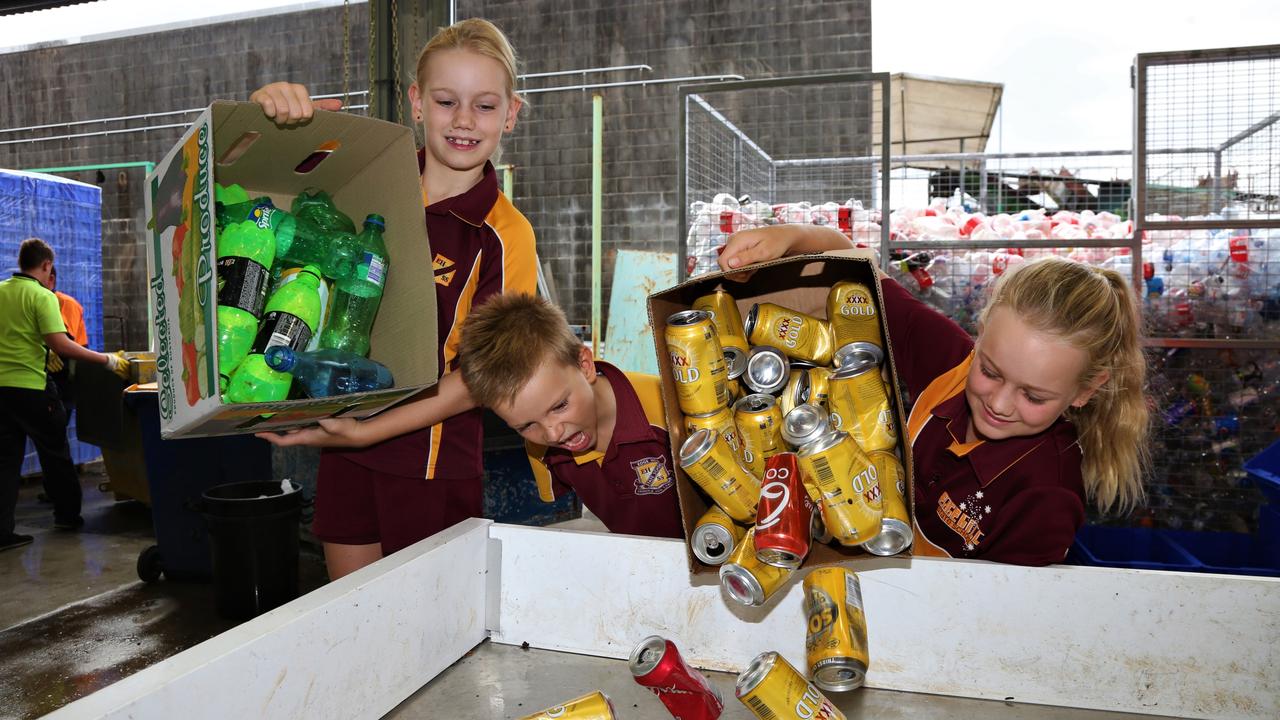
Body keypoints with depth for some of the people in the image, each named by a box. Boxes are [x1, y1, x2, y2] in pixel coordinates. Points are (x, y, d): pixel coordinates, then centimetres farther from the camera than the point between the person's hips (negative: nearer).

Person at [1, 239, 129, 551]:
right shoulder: (42, 296, -12)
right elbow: (60, 344, -21)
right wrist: (107, 360, -17)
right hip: (31, 387, -5)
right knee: (55, 453, 12)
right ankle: (67, 515, 24)